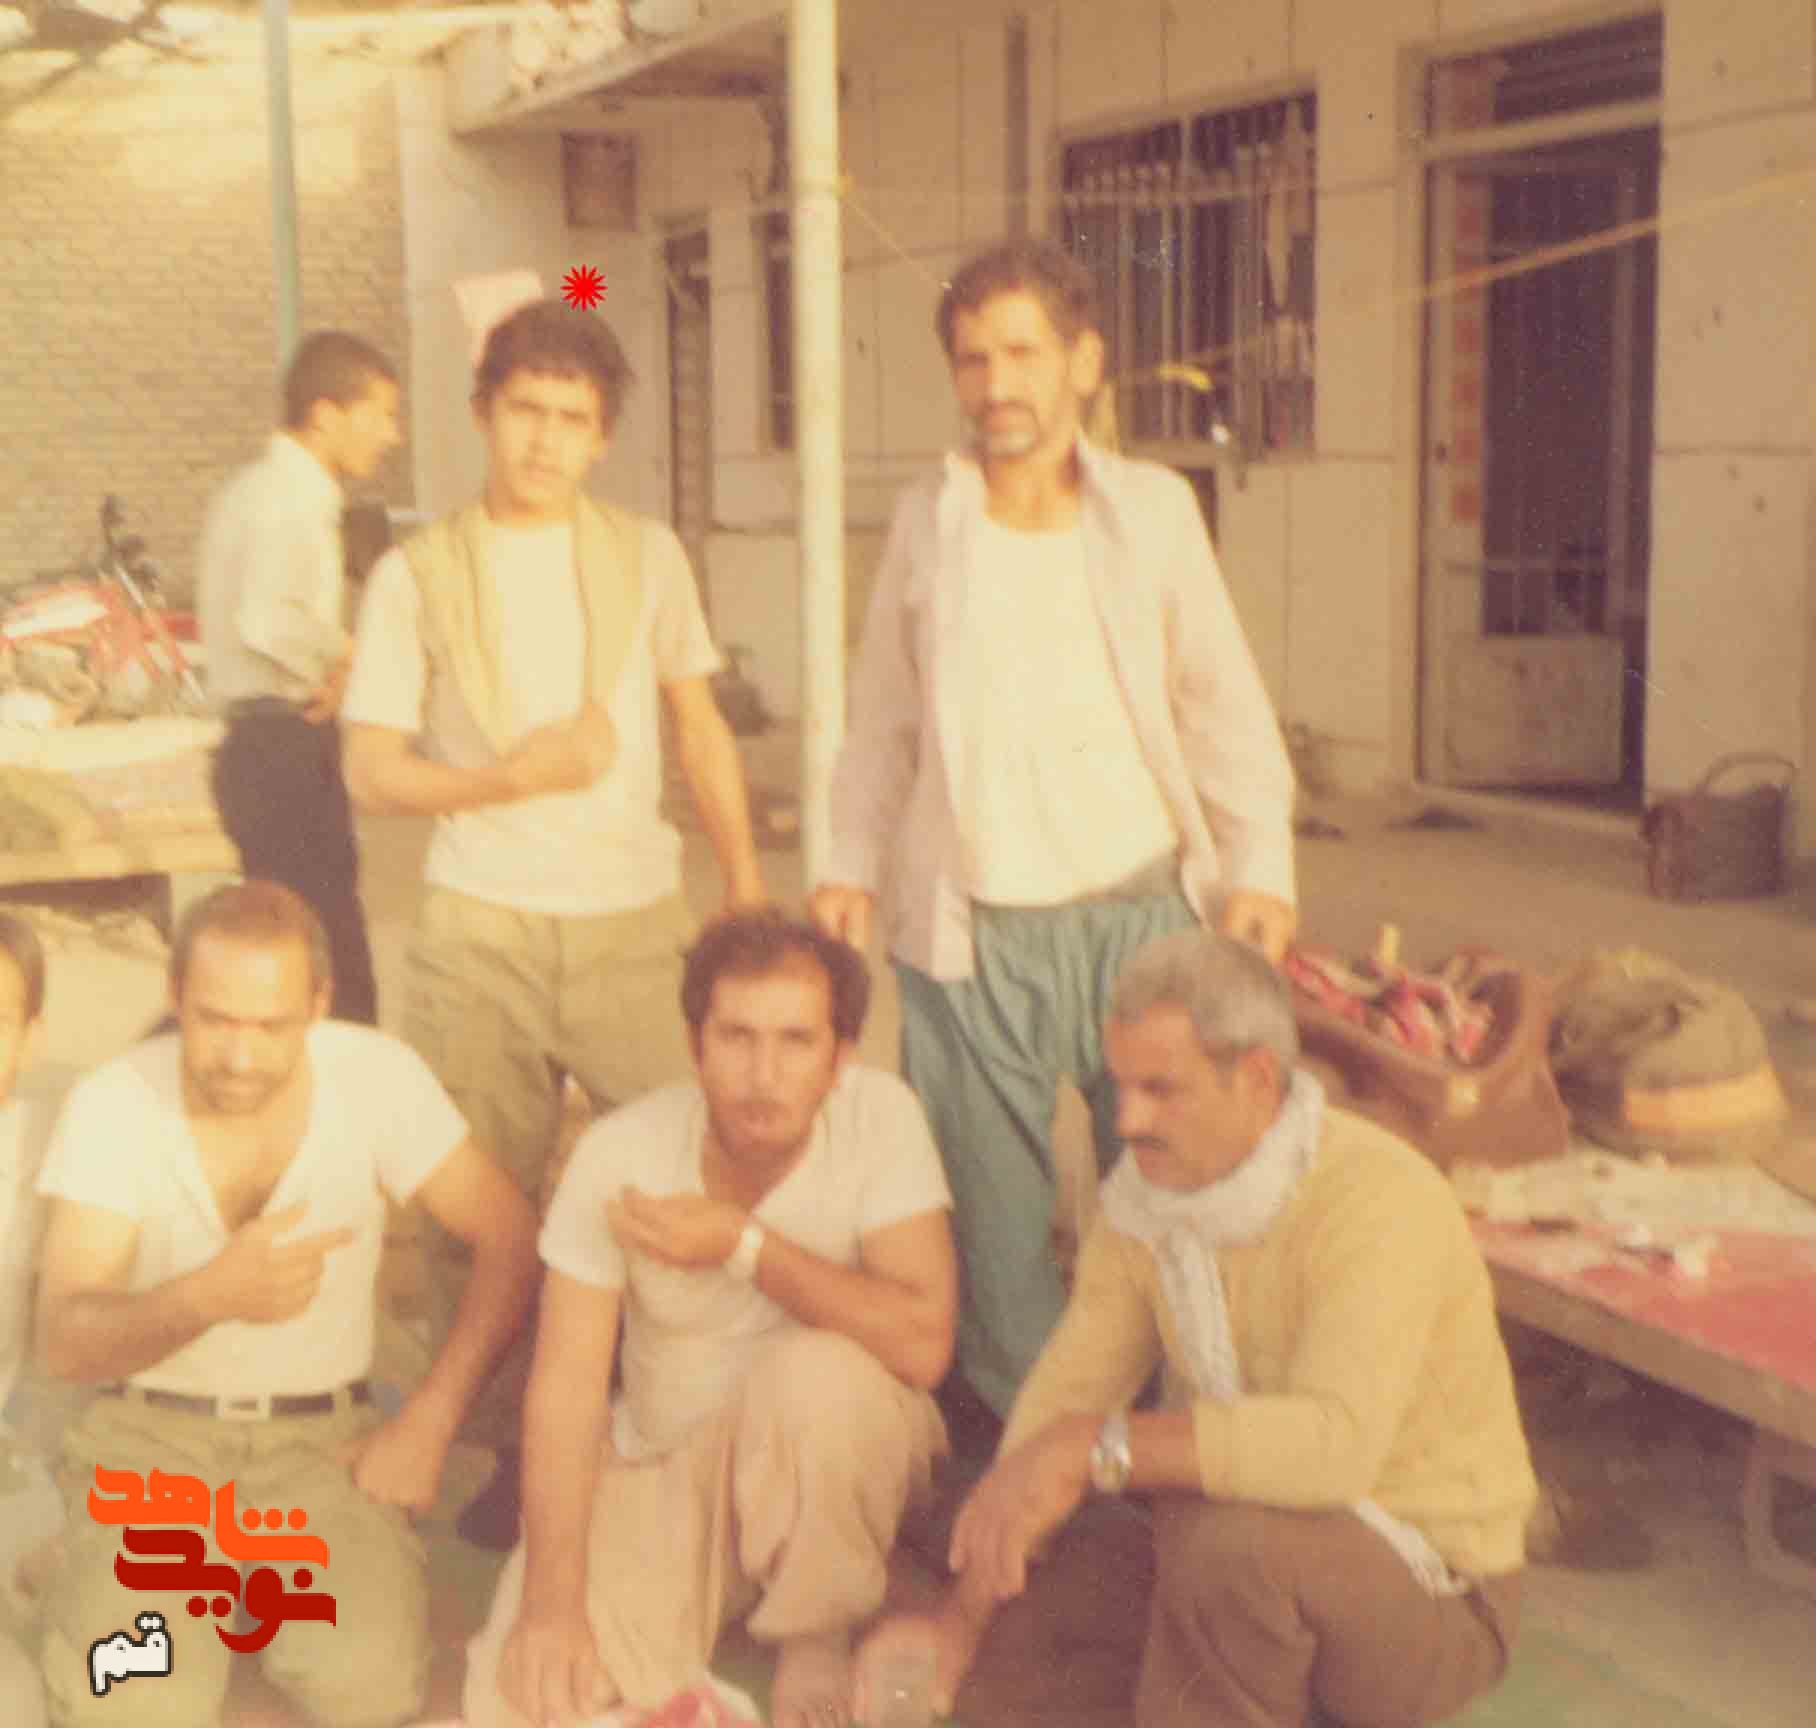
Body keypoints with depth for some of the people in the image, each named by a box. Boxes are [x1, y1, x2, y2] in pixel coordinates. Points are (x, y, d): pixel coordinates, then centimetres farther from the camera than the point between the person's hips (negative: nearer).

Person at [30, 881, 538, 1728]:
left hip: (321, 1435, 1)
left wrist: (430, 1417, -11)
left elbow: (509, 1239, -3)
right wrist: (210, 1296, -37)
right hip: (149, 1434, 0)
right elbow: (62, 1342, -16)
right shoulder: (110, 1106, -11)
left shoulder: (377, 1075, -11)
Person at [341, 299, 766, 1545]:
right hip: (484, 933, 0)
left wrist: (749, 891, 6)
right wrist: (514, 777, -15)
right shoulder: (419, 574, 2)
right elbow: (372, 772, 0)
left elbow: (701, 731, 12)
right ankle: (511, 1440, 21)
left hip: (638, 924, 1)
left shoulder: (647, 556, 7)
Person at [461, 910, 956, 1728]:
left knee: (818, 1373, -35)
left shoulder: (880, 1116, -19)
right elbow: (566, 1384, -16)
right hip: (665, 1461, 0)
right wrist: (551, 1607, -23)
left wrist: (744, 1246, -29)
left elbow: (922, 1343, -28)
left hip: (839, 1450, 0)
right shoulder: (620, 1152, -15)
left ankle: (817, 1640, -7)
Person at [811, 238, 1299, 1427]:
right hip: (974, 937, 0)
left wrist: (1260, 870, 1)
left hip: (1143, 913, 0)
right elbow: (885, 721, 12)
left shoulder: (1154, 509, 3)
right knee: (994, 1215, 6)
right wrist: (851, 864, 5)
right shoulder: (927, 523, 4)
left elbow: (1224, 705, 7)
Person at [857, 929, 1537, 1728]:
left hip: (1432, 1595, -7)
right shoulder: (1144, 1196, -2)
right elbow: (1067, 1391, -5)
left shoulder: (1380, 1201, -26)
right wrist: (959, 1621, -14)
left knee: (1230, 1541, -37)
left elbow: (1336, 1444, -40)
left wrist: (1096, 1448, -39)